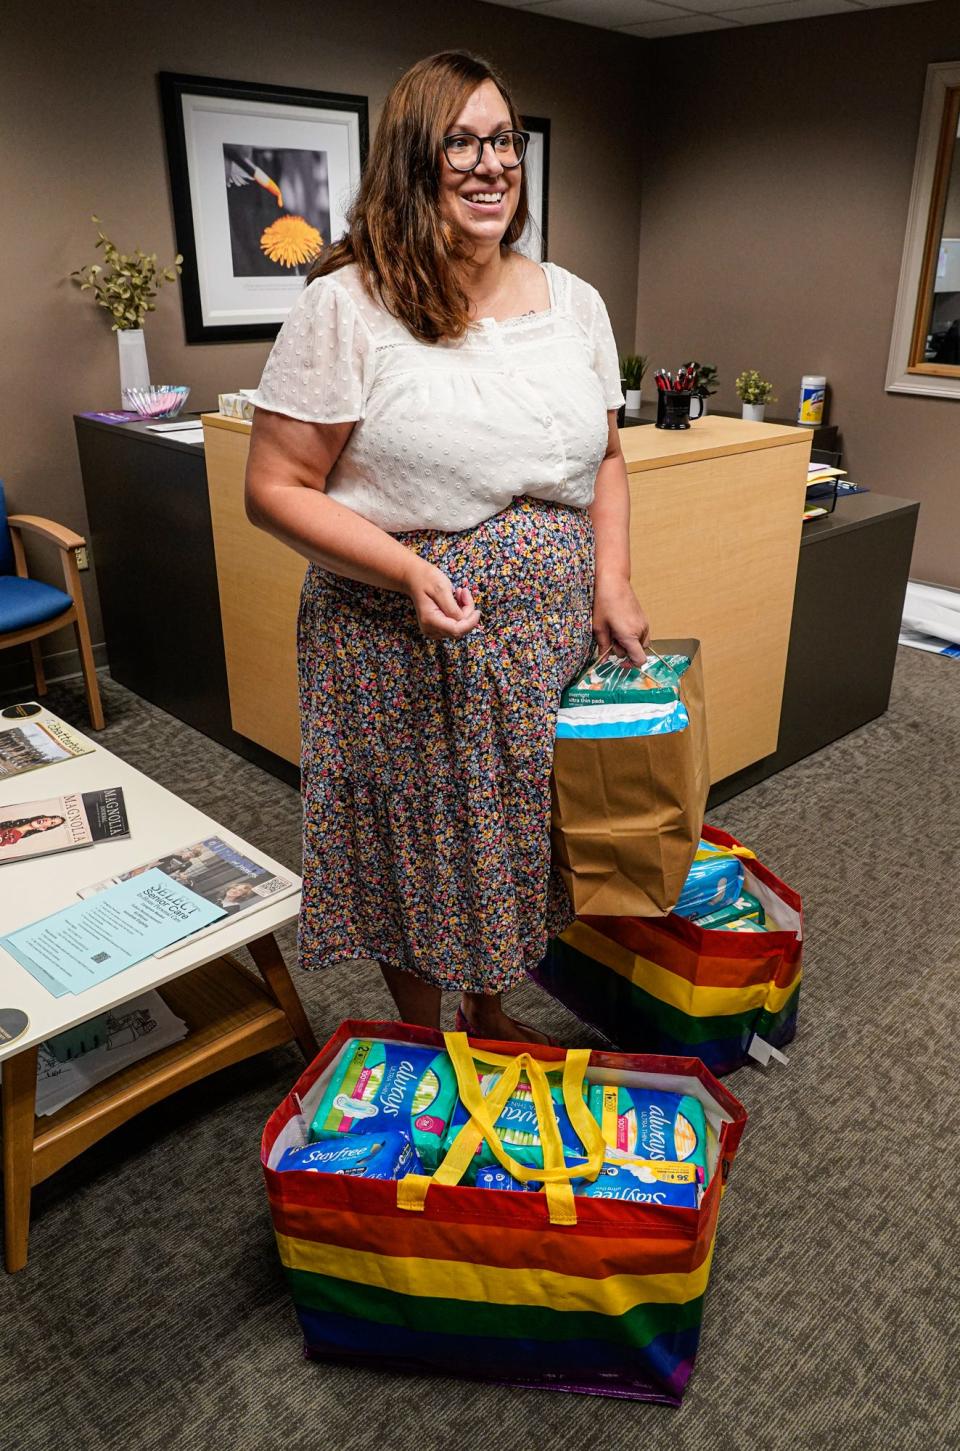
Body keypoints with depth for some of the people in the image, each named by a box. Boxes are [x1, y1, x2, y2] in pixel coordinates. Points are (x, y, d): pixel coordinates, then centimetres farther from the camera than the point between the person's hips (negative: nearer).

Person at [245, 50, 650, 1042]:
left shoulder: (573, 303, 7)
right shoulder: (346, 306, -11)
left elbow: (604, 459, 15)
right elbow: (275, 489, -11)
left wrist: (612, 583, 0)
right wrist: (410, 573, -23)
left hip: (550, 640, 5)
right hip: (403, 653, -4)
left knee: (519, 843, 18)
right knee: (414, 858, 11)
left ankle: (490, 1015, 46)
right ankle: (426, 1047, 40)